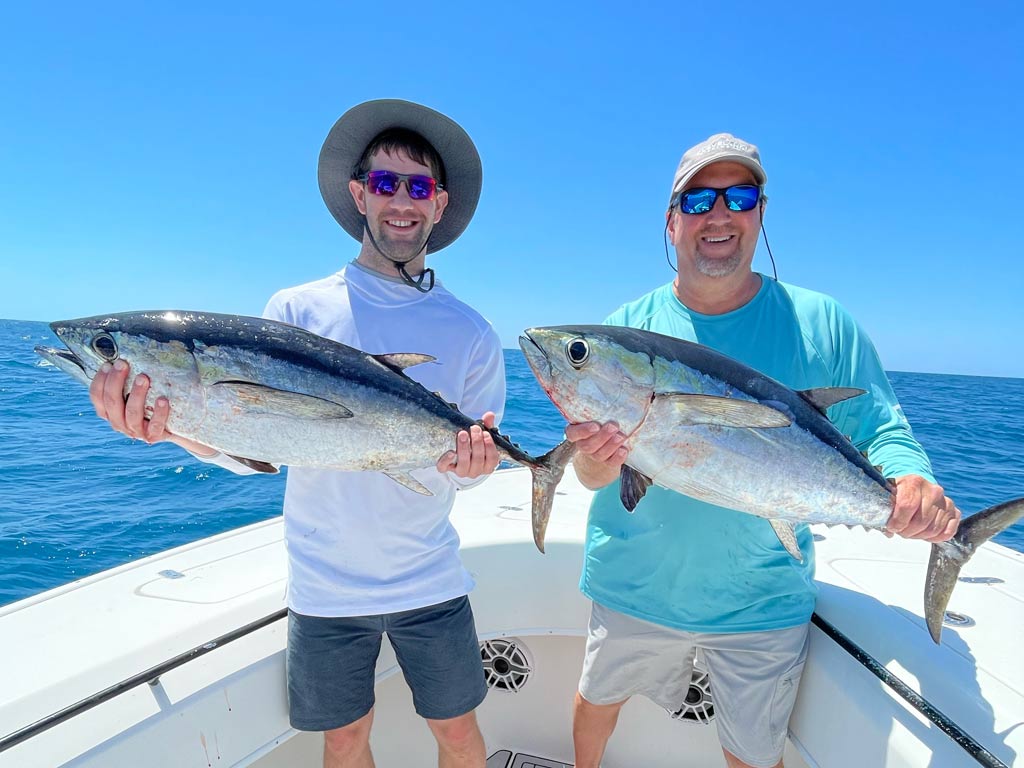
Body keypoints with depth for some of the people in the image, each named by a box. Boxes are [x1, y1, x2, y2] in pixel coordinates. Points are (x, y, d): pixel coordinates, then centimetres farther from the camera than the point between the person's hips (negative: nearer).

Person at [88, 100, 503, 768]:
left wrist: (470, 460, -22)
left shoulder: (471, 332, -4)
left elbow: (472, 462, 0)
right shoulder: (297, 310, -5)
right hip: (325, 587, 1)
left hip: (429, 583, 0)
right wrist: (178, 424, -27)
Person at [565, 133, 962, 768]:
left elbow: (881, 432, -1)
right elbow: (590, 473, -7)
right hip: (633, 582, 1)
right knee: (599, 697, 25)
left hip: (763, 599, 0)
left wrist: (913, 480, -23)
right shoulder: (629, 326, -8)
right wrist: (597, 460, -30)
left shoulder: (820, 323, -7)